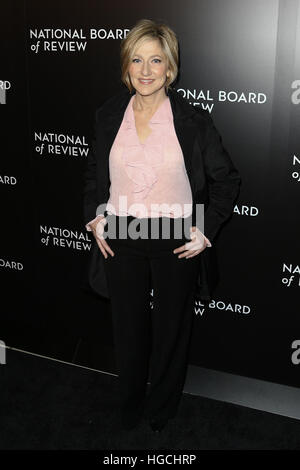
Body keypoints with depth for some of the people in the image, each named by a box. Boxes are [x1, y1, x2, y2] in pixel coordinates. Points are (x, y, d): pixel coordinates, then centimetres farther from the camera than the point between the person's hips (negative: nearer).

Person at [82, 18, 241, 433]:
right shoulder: (108, 116, 1)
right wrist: (94, 217, 4)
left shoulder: (193, 121, -8)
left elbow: (227, 179, 1)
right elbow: (93, 175, 16)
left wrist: (207, 231, -6)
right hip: (121, 238, 2)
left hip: (176, 241, -2)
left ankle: (162, 411, 40)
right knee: (128, 329, 15)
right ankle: (129, 409, 40)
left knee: (171, 330, 14)